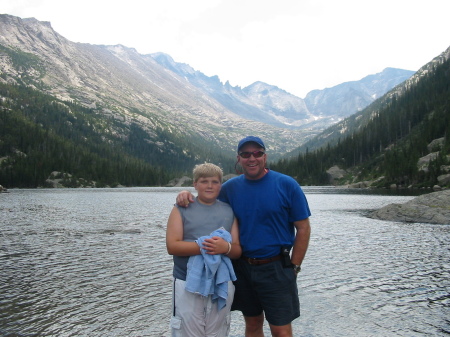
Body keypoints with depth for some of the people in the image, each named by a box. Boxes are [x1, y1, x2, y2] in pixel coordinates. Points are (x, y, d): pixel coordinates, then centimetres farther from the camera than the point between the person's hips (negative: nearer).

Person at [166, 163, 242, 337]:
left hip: (222, 284, 3)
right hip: (188, 284, -3)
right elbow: (172, 246, -9)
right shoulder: (181, 209, 0)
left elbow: (237, 250, 6)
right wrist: (204, 246, -21)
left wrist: (226, 248, -17)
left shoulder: (229, 211, 8)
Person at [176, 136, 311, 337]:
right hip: (242, 268, 3)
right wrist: (187, 196, -8)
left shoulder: (286, 185, -7)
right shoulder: (230, 188, 2)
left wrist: (294, 267, -6)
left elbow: (303, 228, -4)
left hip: (275, 269, -3)